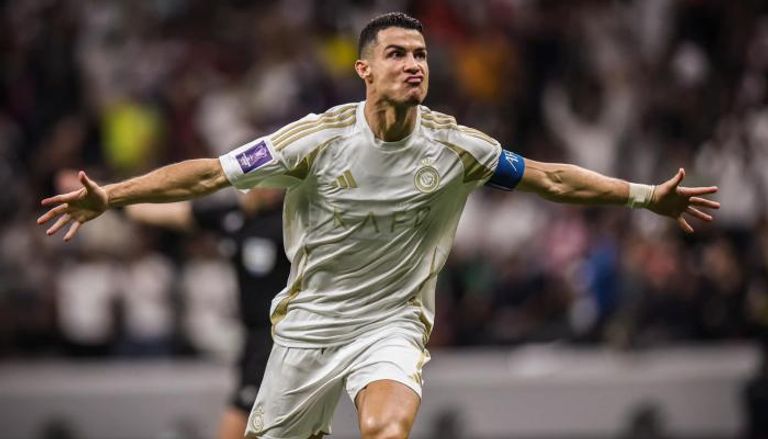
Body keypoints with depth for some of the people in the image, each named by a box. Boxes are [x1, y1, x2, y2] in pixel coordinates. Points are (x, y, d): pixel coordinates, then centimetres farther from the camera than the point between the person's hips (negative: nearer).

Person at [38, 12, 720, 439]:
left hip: (392, 325, 0)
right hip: (308, 324, 0)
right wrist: (109, 196, -21)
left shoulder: (458, 146, -7)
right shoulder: (319, 138, -14)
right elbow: (209, 173, -13)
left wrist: (647, 196, 4)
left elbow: (550, 178, 5)